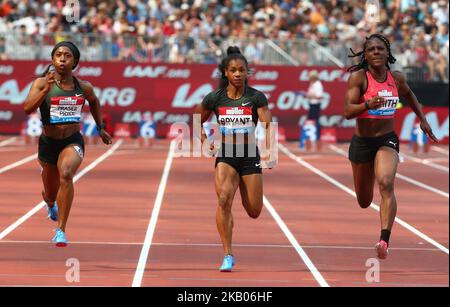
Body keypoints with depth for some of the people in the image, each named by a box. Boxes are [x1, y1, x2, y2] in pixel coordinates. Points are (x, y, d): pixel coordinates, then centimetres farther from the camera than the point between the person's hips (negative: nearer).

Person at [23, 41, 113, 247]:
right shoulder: (41, 83, -10)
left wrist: (101, 128, 24)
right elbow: (27, 108, -24)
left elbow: (94, 102, 21)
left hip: (73, 141, 0)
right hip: (48, 142, 1)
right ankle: (50, 203, 60)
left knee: (66, 174, -33)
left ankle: (61, 230, -30)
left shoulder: (84, 87, -3)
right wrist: (46, 89, -35)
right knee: (50, 194, 18)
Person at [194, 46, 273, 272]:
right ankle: (228, 256, -19)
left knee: (254, 212, 7)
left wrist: (268, 150, -32)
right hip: (225, 155, 0)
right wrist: (206, 142, 0)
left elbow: (267, 125, -15)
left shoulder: (256, 97, -6)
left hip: (250, 155, 0)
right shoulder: (215, 98, -1)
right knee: (224, 199, -24)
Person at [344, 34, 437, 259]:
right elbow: (347, 111, -22)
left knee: (386, 183, -28)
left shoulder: (396, 78, 1)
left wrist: (423, 119, 22)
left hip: (387, 140, 1)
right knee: (364, 202, 12)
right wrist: (368, 105, -39)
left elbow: (408, 94, 25)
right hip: (362, 142, -1)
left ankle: (384, 241, -37)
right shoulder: (358, 77, -11)